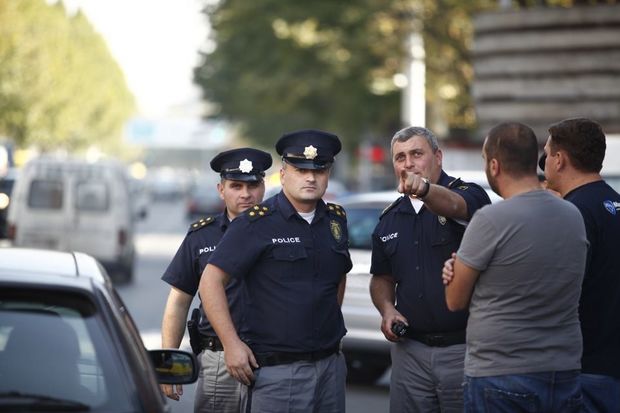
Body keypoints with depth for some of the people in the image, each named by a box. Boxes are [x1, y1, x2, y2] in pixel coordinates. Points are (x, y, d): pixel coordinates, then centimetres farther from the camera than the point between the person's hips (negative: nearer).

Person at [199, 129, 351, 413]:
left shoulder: (336, 220, 9)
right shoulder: (257, 222, -8)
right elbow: (211, 280, -10)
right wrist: (232, 343, -14)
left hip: (330, 365, 6)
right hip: (276, 369, -6)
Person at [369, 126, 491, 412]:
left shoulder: (468, 195, -6)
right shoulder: (389, 219, 10)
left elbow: (453, 205, -31)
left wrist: (423, 189, -53)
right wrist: (387, 309, 0)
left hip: (464, 347, -5)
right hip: (410, 350, 5)